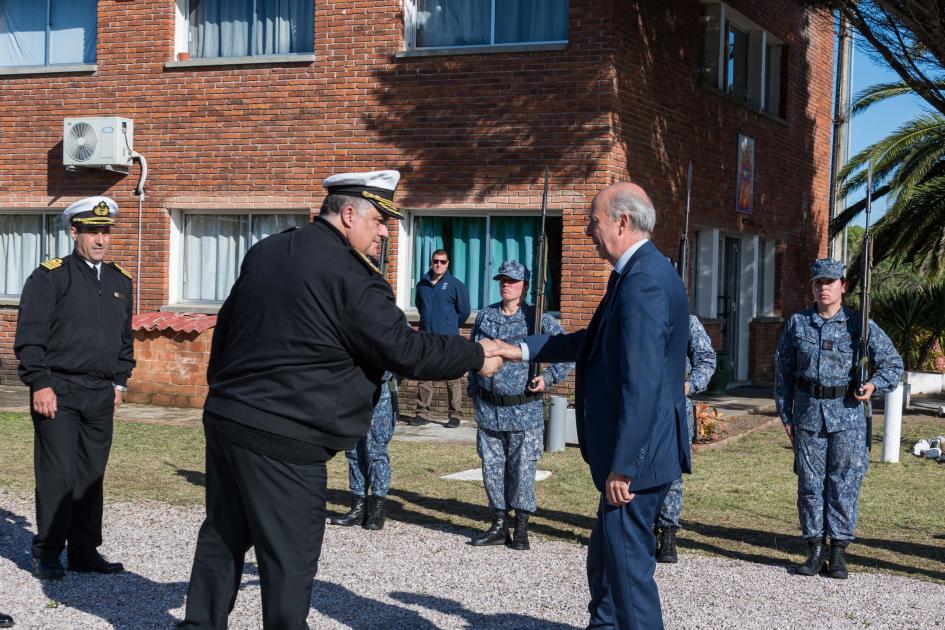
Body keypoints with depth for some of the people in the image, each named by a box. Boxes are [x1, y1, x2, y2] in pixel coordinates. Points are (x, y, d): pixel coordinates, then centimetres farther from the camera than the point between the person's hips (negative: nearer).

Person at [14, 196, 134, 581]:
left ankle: (85, 552, 16)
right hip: (58, 392, -5)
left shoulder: (120, 281, 15)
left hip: (101, 395, 5)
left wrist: (119, 382, 15)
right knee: (58, 474, -5)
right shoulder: (50, 276, -4)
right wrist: (40, 383, -13)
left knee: (92, 476, 8)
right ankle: (46, 553, 6)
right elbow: (29, 336, -7)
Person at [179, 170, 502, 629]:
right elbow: (404, 351, -14)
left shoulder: (264, 252, 11)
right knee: (289, 557, 0)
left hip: (224, 418, 9)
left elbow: (226, 325, 19)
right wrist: (476, 356, -2)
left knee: (224, 535, 19)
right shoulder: (352, 277, -15)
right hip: (283, 440, -8)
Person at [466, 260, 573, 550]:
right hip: (488, 409, 4)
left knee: (522, 469, 0)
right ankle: (499, 525, 20)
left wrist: (548, 377, -7)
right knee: (492, 467, 9)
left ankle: (521, 528, 11)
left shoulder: (539, 319, -5)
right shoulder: (485, 316, 8)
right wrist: (473, 391, 15)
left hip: (524, 409, -4)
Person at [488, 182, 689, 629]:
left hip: (636, 455, -11)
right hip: (633, 449, 11)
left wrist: (622, 466, -24)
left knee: (628, 562, -3)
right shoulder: (639, 272, 12)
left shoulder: (644, 281, -22)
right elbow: (596, 341, 22)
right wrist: (525, 349, 17)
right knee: (605, 557, 22)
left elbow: (642, 383, -26)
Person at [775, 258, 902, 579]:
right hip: (808, 413, 2)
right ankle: (815, 549, 13)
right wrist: (785, 415, 7)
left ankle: (839, 552, 8)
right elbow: (783, 371, 11)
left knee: (844, 483, 0)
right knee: (810, 483, 4)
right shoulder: (797, 323, 6)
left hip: (847, 412, -2)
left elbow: (893, 363, 6)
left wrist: (875, 384, -14)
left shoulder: (860, 325, 0)